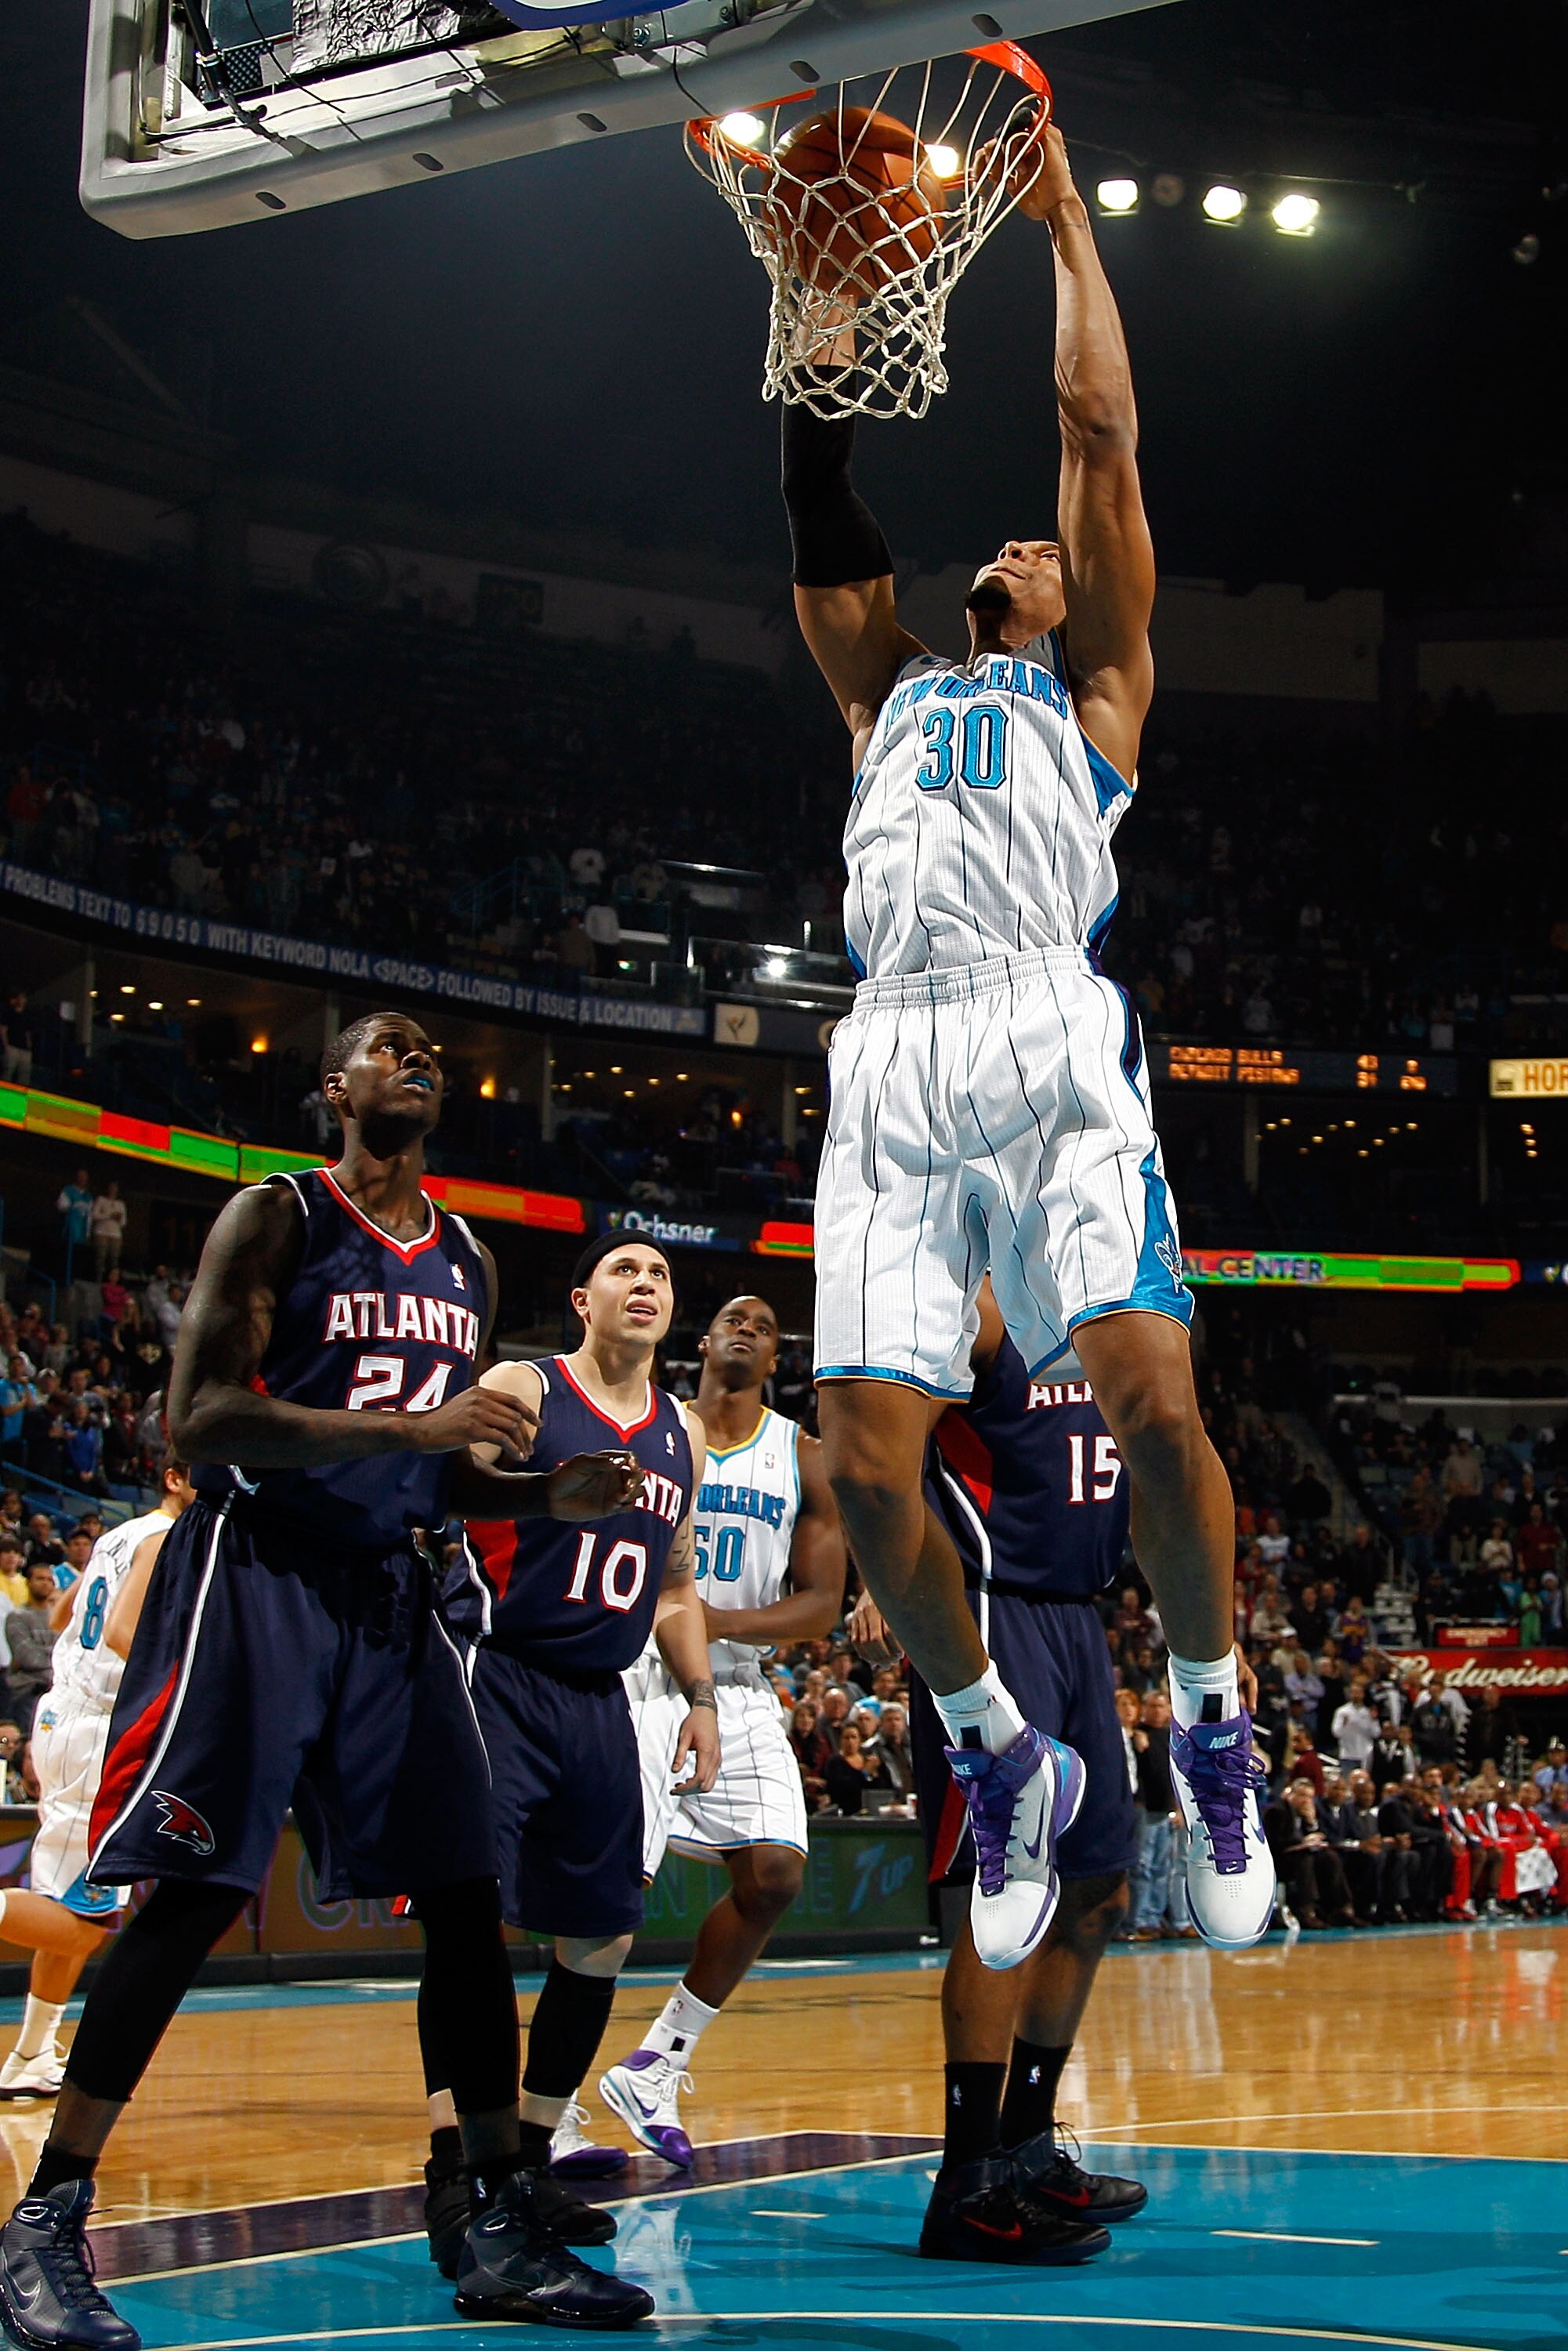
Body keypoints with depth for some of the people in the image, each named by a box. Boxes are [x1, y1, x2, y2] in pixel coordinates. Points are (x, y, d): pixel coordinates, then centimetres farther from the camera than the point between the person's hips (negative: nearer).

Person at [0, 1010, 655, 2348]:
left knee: (465, 1898, 1)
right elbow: (198, 1423, -15)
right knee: (190, 1900, -11)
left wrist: (547, 1497, 2)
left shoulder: (467, 1262, 16)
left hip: (390, 1591, 6)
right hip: (259, 1575, -6)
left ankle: (507, 2234, 6)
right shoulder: (274, 1220, -4)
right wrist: (404, 1430, -24)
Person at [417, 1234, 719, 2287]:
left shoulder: (682, 1432, 13)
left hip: (600, 1702, 7)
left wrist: (701, 1698, 13)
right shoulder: (517, 1392, -5)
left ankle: (533, 2152, 19)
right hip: (500, 1678, -6)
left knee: (604, 1936, 7)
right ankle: (453, 2164, -12)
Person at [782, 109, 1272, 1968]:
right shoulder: (891, 692, 33)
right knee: (865, 1465, -9)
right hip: (892, 1067, 3)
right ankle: (1001, 1760, 13)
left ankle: (1210, 1728, 3)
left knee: (1152, 1401, -21)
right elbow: (815, 485, 25)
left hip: (1051, 1044, -3)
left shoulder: (1093, 689, 24)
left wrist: (1063, 217, 25)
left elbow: (1099, 427, 18)